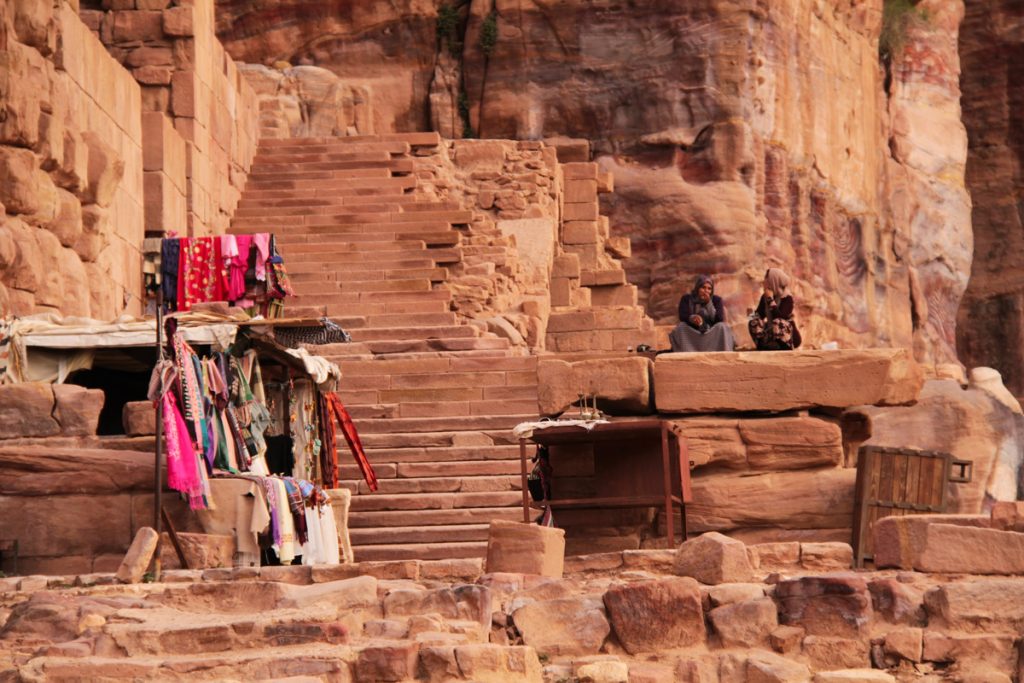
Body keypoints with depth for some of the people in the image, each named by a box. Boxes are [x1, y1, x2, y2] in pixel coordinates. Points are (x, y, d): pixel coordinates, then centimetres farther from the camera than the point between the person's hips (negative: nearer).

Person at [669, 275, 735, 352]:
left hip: (712, 336, 0)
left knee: (722, 326, -27)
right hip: (692, 336, 0)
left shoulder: (716, 300, 0)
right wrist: (692, 318, -38)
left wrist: (709, 303, -21)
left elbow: (719, 320, -13)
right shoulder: (687, 299, 0)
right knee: (681, 326, -27)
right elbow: (682, 316, -15)